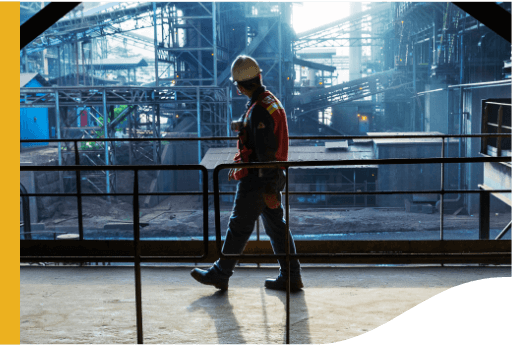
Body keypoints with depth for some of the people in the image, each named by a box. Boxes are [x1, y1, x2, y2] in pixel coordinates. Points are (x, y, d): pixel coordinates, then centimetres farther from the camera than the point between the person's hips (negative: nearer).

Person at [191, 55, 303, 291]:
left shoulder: (259, 111, -21)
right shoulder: (271, 101, 10)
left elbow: (266, 152, -25)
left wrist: (268, 188, -24)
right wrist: (238, 167, 28)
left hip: (257, 179, -9)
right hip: (272, 176, 9)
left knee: (239, 227, 4)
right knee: (276, 225, 12)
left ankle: (220, 274, 19)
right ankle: (291, 276, 16)